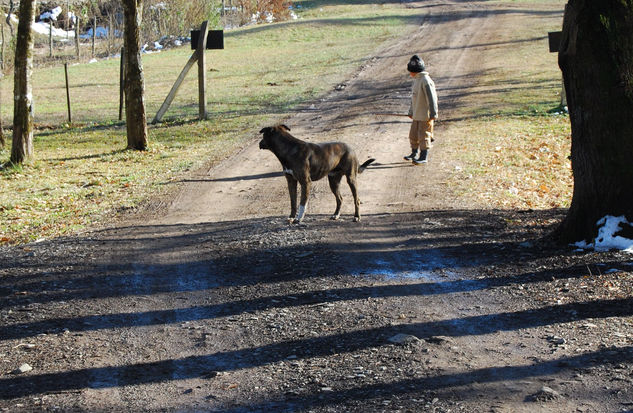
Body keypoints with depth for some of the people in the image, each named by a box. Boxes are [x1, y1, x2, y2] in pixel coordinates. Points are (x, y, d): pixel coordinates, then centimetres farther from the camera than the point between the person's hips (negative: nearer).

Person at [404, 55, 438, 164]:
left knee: (424, 135, -1)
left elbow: (432, 98, -19)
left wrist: (433, 114, -19)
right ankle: (414, 154, 29)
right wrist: (411, 112, 24)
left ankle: (424, 157, 7)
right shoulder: (416, 80, 12)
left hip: (425, 115, -9)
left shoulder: (426, 81, -18)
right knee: (413, 134, 15)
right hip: (417, 114, 9)